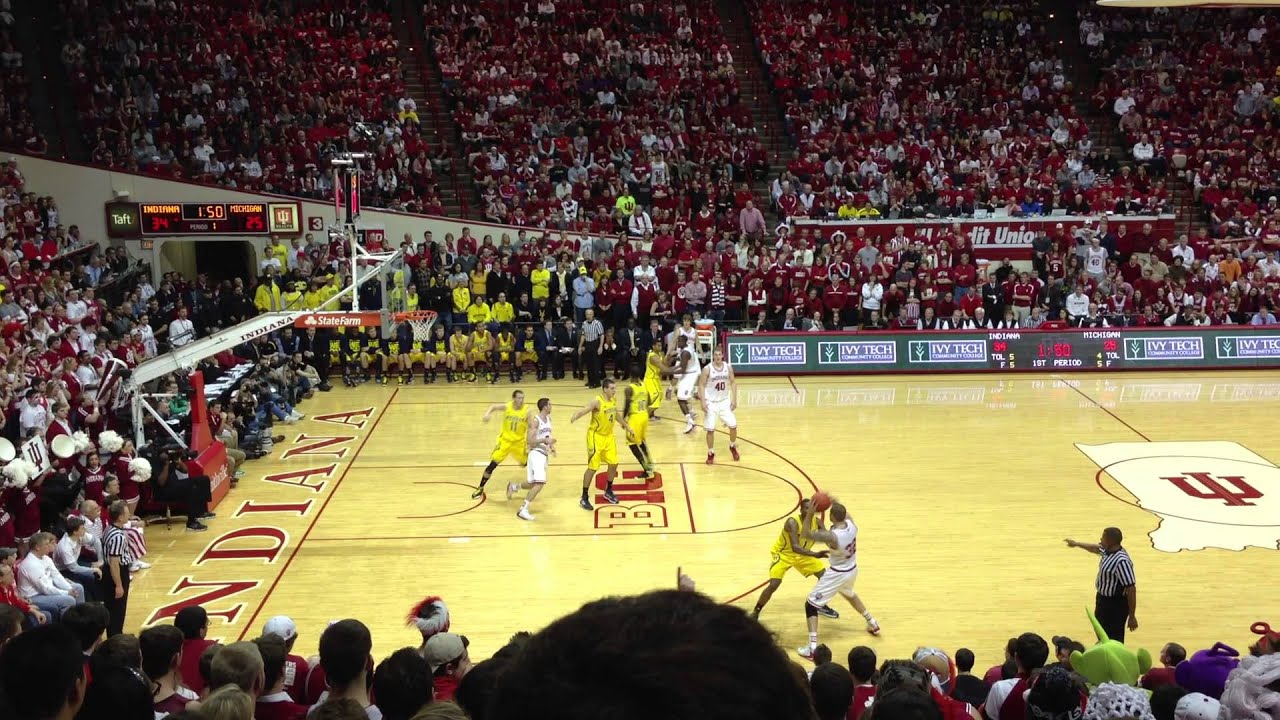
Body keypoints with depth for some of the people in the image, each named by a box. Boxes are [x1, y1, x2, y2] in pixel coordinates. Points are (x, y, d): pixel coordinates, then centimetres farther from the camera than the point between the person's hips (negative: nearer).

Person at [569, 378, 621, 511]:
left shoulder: (614, 400, 0)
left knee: (613, 464, 11)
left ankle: (608, 492, 32)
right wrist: (575, 417, -60)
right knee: (592, 468, -3)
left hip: (609, 436, 7)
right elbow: (584, 411, -37)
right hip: (596, 437, -7)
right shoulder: (597, 402, -24)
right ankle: (584, 498, 7)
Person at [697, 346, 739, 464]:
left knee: (733, 425, 0)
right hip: (711, 403, -3)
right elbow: (701, 385, -9)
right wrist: (703, 402, -17)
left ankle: (732, 447, 26)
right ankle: (710, 453, 13)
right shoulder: (707, 369, -14)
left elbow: (733, 382, 5)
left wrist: (734, 399, -1)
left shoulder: (728, 367, -5)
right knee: (710, 429, -4)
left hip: (724, 401, 3)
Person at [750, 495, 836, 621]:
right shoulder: (792, 522, -36)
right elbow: (795, 547, -47)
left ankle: (821, 606, 27)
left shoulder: (817, 521, -17)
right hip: (782, 553, -6)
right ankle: (755, 613, 0)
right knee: (773, 585, -19)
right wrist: (815, 554, -60)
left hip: (802, 554, 6)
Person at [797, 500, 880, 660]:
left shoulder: (832, 536, -32)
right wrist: (834, 502, 13)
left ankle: (812, 648, -10)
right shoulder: (851, 524, -13)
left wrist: (810, 513, -24)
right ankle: (872, 624, 52)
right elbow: (845, 514, 13)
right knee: (849, 594, 40)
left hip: (837, 574, -7)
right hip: (852, 569, 7)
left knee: (811, 605, 0)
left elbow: (805, 534, -23)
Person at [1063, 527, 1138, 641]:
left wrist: (1132, 616, -26)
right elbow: (1096, 548, 24)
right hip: (1103, 599, 10)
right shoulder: (1109, 551, -1)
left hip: (1116, 605, -10)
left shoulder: (1121, 561, -30)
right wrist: (1076, 544, 39)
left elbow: (1131, 589, -29)